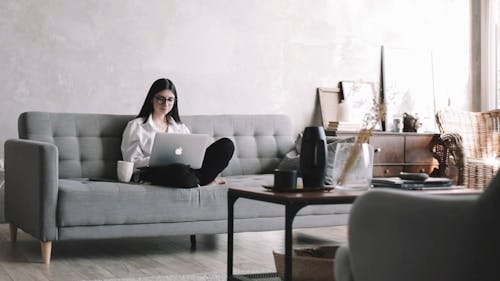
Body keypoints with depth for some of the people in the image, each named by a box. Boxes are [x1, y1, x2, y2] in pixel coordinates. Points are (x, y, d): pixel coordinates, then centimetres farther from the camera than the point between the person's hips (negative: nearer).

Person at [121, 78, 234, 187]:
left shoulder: (181, 127, 30)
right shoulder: (135, 126, 15)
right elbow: (132, 162, 4)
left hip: (187, 167, 5)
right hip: (156, 172, -4)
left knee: (226, 144, -16)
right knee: (179, 170, -43)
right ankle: (205, 180, -14)